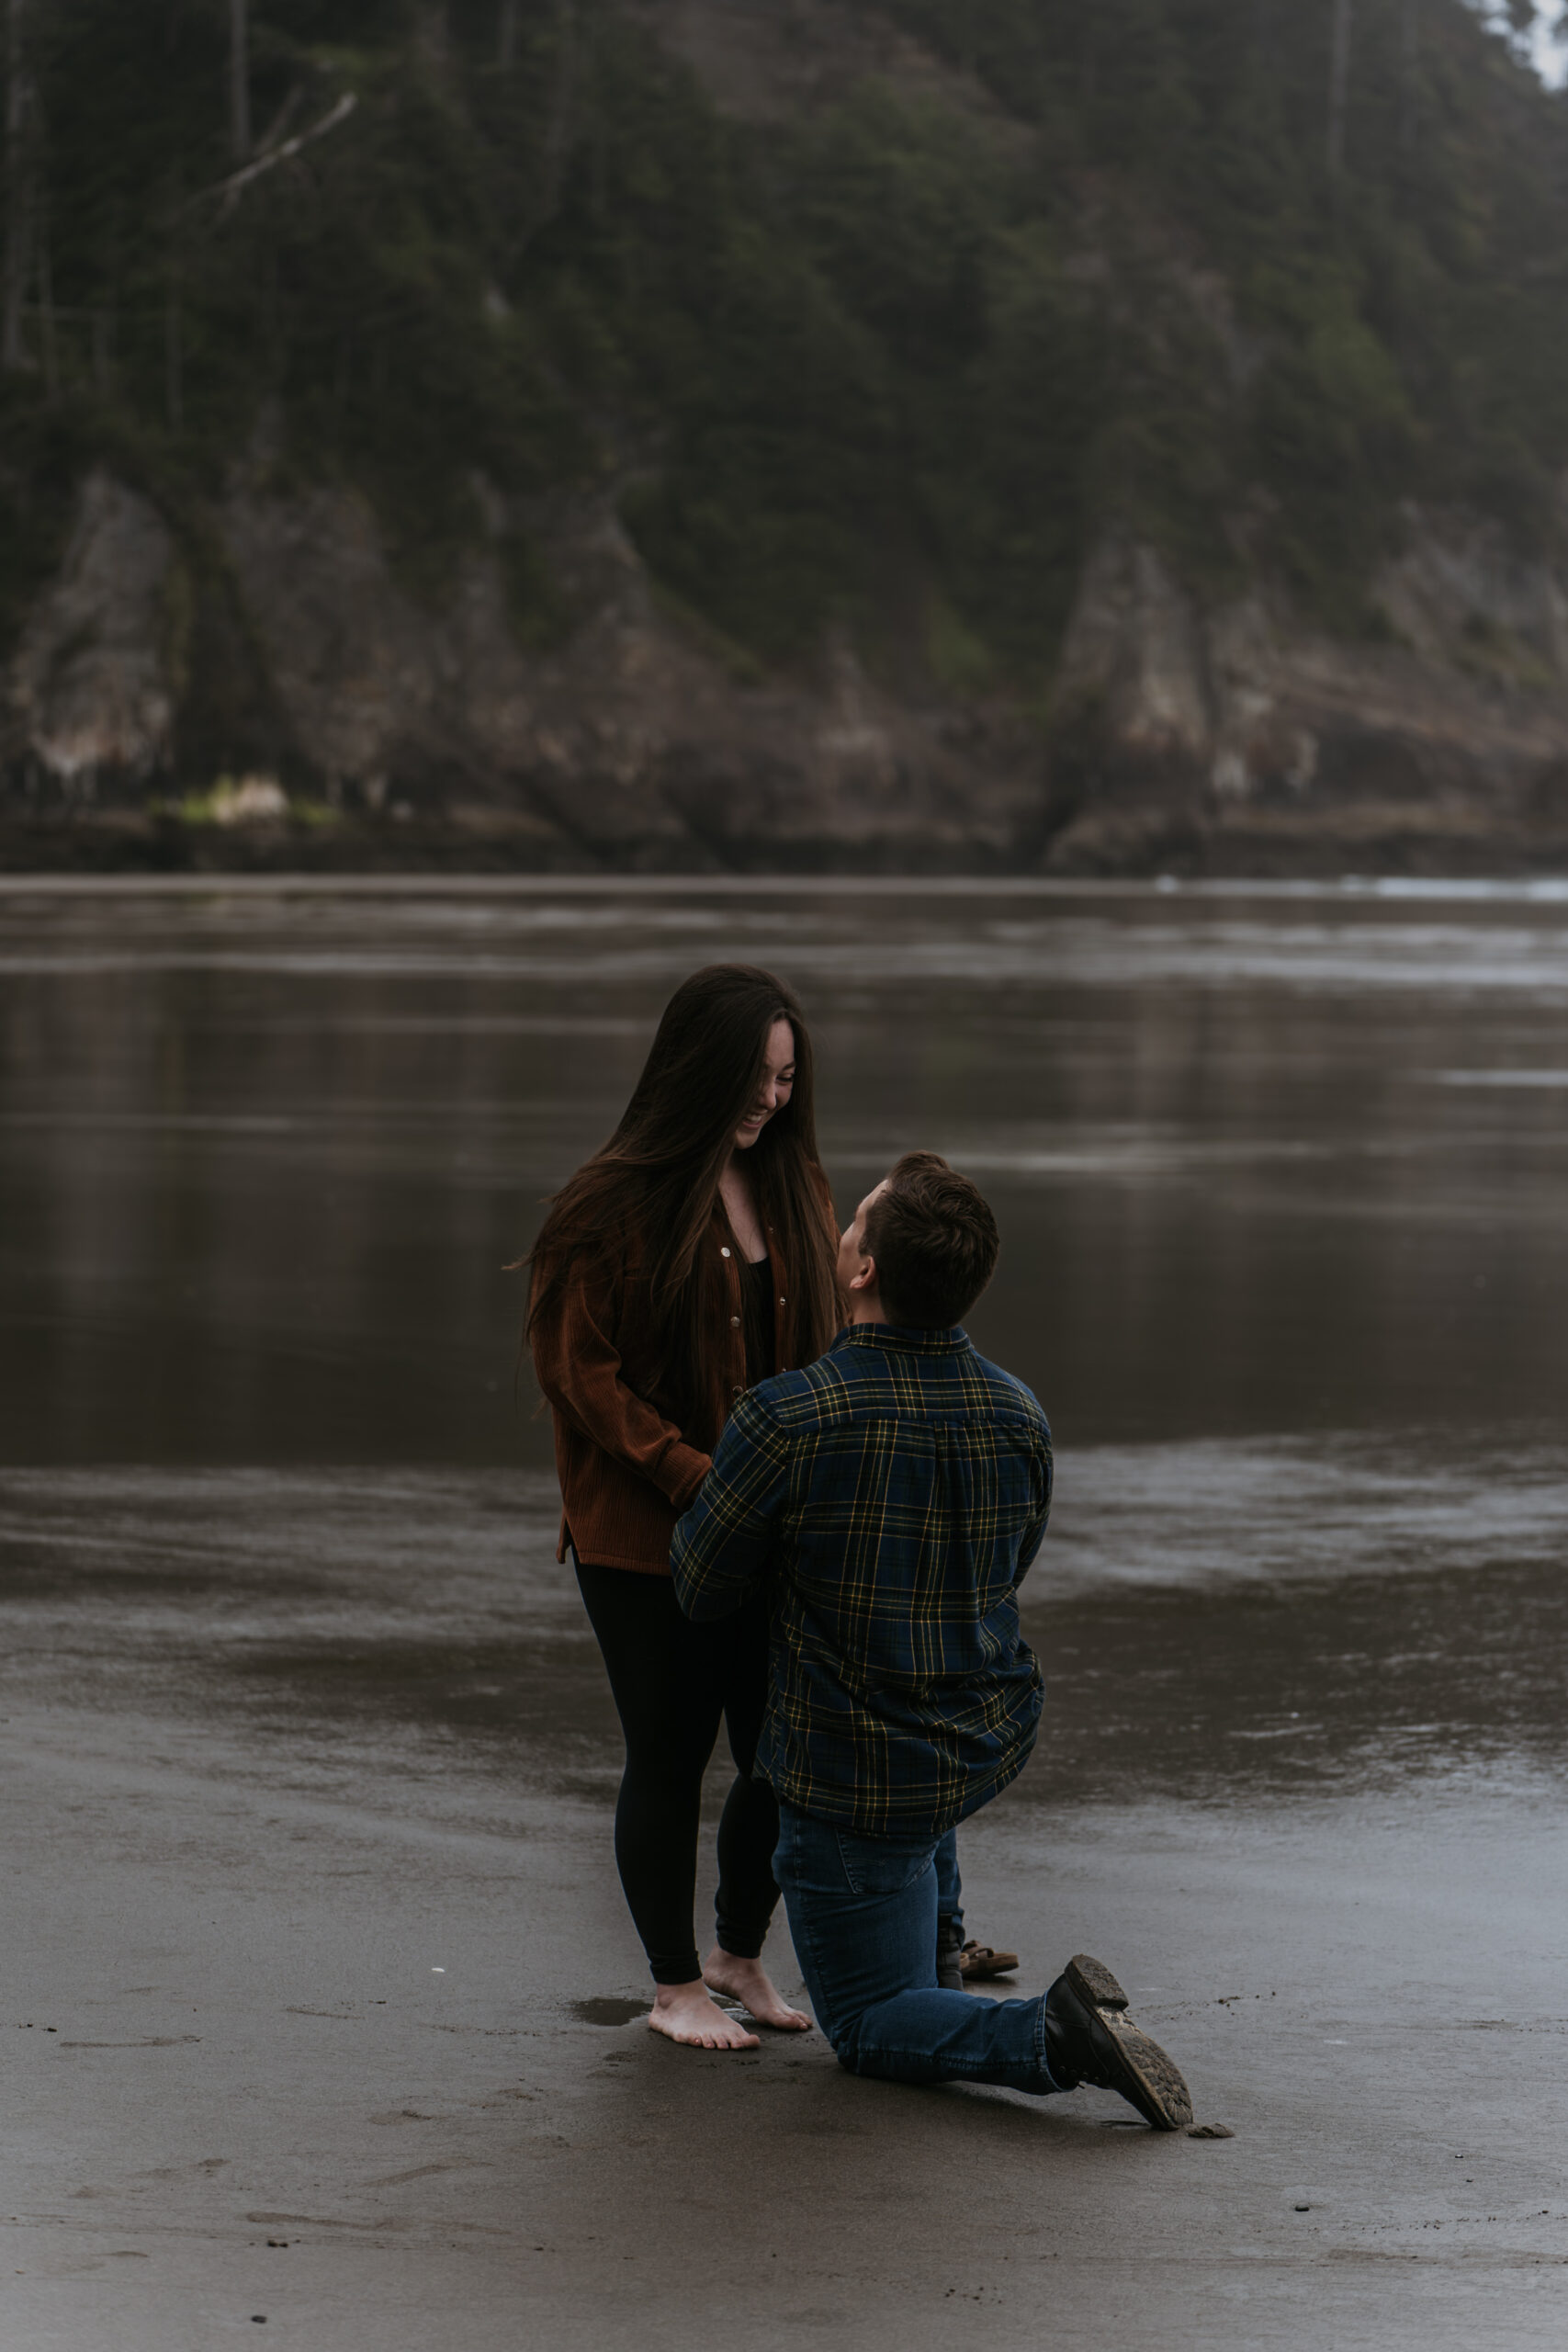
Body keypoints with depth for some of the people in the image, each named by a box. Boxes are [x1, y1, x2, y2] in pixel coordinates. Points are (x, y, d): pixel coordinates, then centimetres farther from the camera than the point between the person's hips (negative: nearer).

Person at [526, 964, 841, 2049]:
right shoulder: (617, 1202, -10)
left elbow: (821, 1345, 14)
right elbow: (579, 1372, -12)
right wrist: (698, 1479, -18)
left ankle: (741, 1956, 28)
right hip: (645, 1540, -5)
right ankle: (676, 1983, 18)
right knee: (671, 1758, 3)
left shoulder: (793, 1188, 8)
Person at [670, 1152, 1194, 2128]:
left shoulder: (788, 1418, -27)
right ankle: (935, 1944, 44)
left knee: (870, 2025, 10)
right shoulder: (1020, 1418, -10)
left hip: (855, 1781, -6)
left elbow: (702, 1595, -12)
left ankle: (1049, 2037, -17)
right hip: (997, 1745, 6)